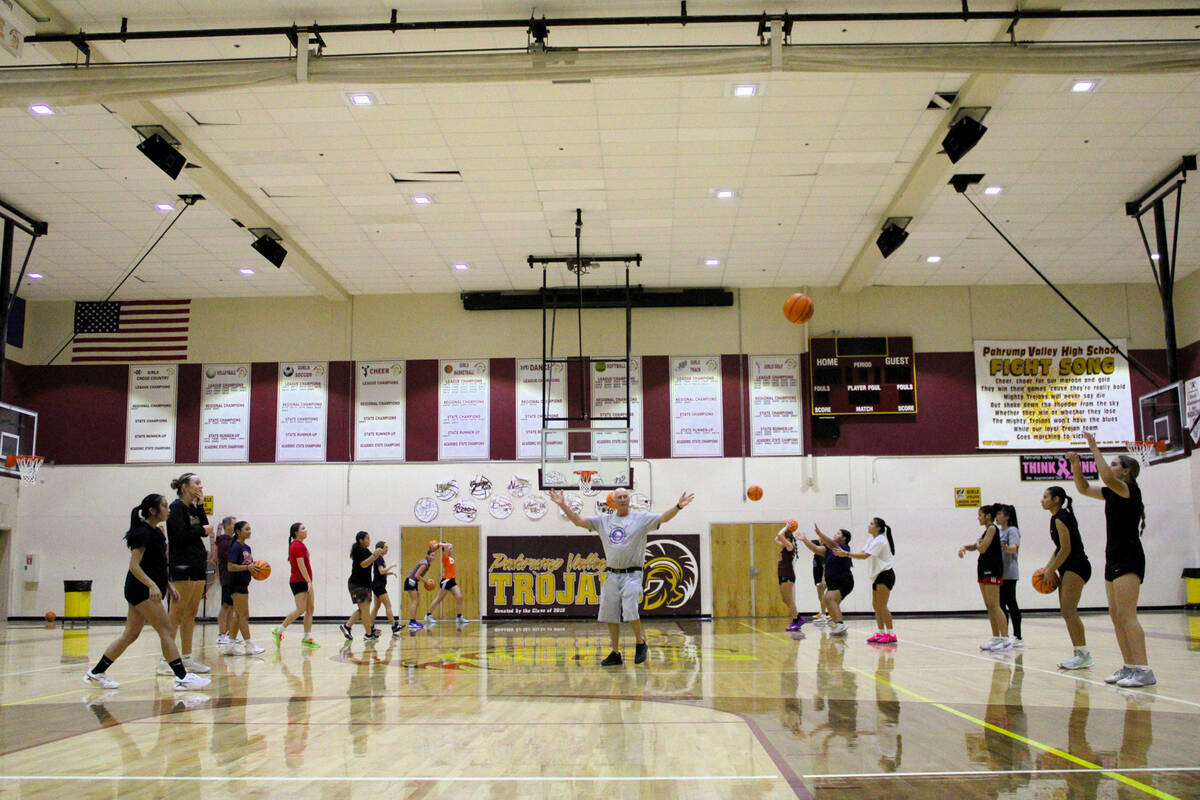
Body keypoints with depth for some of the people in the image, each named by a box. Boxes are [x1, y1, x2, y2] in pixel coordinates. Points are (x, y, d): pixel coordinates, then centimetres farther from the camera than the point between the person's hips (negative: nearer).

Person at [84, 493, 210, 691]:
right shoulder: (143, 532, -13)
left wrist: (168, 585, 19)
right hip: (140, 589, -10)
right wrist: (152, 585, -29)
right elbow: (134, 565, -19)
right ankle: (182, 678, -13)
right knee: (167, 631, -12)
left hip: (147, 590, 10)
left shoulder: (156, 532, 16)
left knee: (130, 635, 11)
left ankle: (96, 673, 19)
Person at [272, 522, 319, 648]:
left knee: (310, 608, 6)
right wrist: (309, 581, -22)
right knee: (301, 609, -12)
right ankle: (278, 631, -2)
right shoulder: (297, 546, -13)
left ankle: (307, 638, 7)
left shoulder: (299, 545, 16)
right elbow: (301, 565, -19)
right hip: (299, 581, -10)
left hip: (305, 582, 10)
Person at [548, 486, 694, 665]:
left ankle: (640, 644, 7)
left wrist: (678, 506, -26)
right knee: (610, 616, 6)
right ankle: (615, 654, 17)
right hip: (611, 575, 4)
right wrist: (563, 505, -1)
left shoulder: (641, 518, 2)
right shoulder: (603, 520, 11)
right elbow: (578, 521, 10)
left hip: (632, 574, -4)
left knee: (630, 611, -16)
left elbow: (663, 518, -10)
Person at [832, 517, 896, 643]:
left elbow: (865, 556, -23)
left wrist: (846, 554, -24)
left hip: (885, 575, -10)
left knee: (881, 606, -12)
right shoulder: (872, 539, 13)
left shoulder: (880, 541, -16)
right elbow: (862, 553, 5)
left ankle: (890, 635, -10)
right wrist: (844, 554, -7)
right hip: (877, 576, 10)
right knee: (876, 606, 9)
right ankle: (880, 633, 13)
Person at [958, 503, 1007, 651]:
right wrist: (964, 547, 1)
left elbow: (982, 548, -18)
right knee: (989, 606, 9)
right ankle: (996, 638, 12)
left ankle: (1005, 638, -14)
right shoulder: (986, 530, 18)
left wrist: (978, 543, 4)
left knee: (994, 605, -13)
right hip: (984, 570, 10)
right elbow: (975, 546, 21)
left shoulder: (992, 528, -10)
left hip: (992, 570, -10)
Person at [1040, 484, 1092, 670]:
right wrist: (1047, 568, 13)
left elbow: (1066, 549, -18)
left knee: (1069, 611, -14)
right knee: (1067, 612, 8)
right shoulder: (1058, 517, 17)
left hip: (1076, 566, -10)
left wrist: (1051, 571, -12)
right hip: (1069, 568, 10)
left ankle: (1083, 654, -14)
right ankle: (1080, 654, 10)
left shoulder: (1060, 518, -14)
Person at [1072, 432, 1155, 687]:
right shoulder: (1112, 493, 15)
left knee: (1127, 616, -15)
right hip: (1114, 559, 9)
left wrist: (1094, 448, -20)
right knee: (1116, 616, 7)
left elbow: (1107, 477, -28)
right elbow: (1084, 488, 26)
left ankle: (1144, 670, -17)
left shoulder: (1131, 489, -9)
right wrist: (1075, 465, 10)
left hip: (1129, 559, -9)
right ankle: (1129, 667, 10)